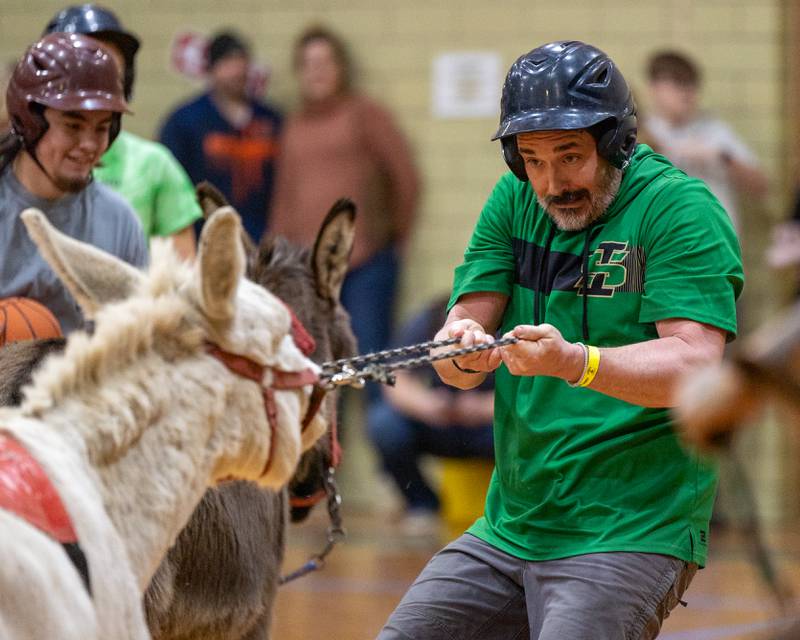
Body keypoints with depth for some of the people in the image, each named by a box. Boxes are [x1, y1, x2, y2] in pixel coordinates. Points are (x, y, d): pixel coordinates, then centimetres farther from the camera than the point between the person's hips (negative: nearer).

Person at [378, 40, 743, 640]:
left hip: (631, 538, -6)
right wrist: (463, 350, -23)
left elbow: (696, 365, -20)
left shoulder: (681, 208, -9)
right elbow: (465, 321, 3)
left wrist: (574, 362, -36)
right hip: (507, 531, 6)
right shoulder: (517, 200, 10)